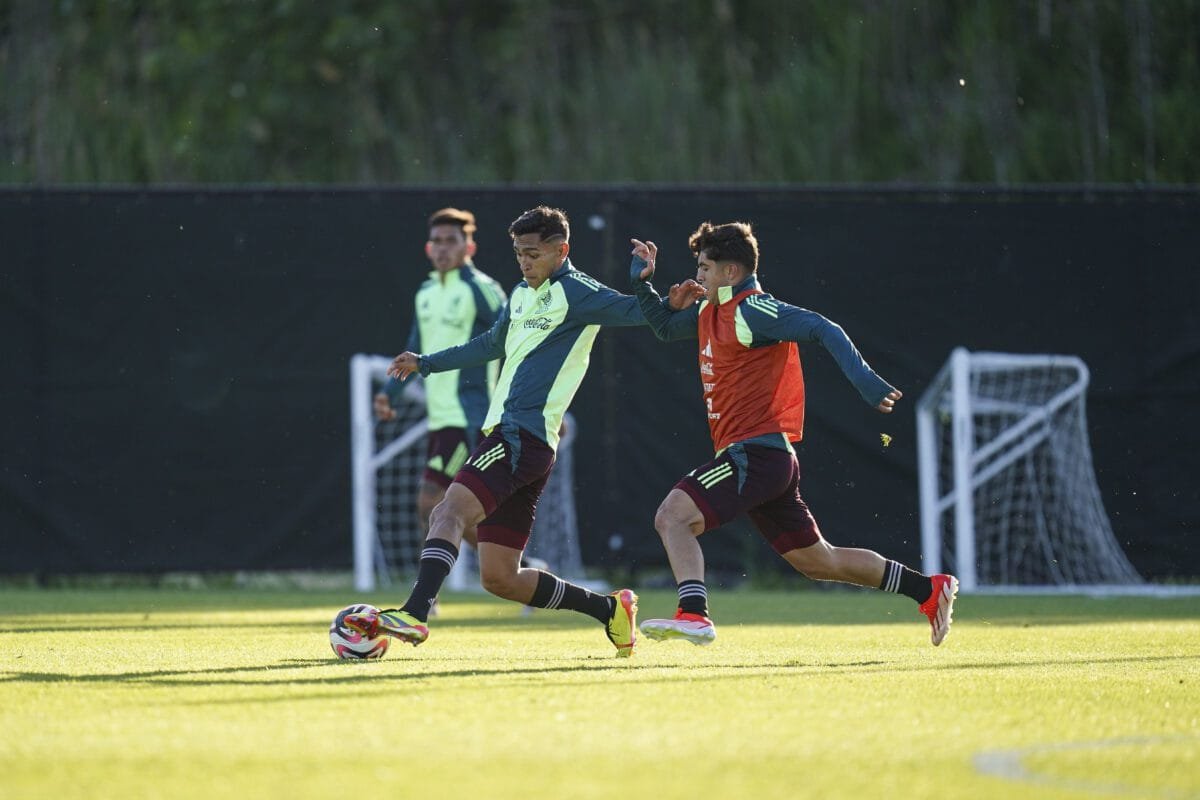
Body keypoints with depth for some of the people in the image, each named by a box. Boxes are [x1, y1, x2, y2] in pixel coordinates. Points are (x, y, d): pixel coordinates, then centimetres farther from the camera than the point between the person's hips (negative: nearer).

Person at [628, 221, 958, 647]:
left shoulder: (752, 311, -11)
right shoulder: (711, 311, 17)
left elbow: (823, 330, -21)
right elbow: (667, 327, 34)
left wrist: (864, 380, -34)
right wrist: (642, 282, 17)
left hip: (755, 450, -10)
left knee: (673, 515, -22)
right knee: (816, 560, 16)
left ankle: (693, 614, -34)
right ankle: (929, 589, 23)